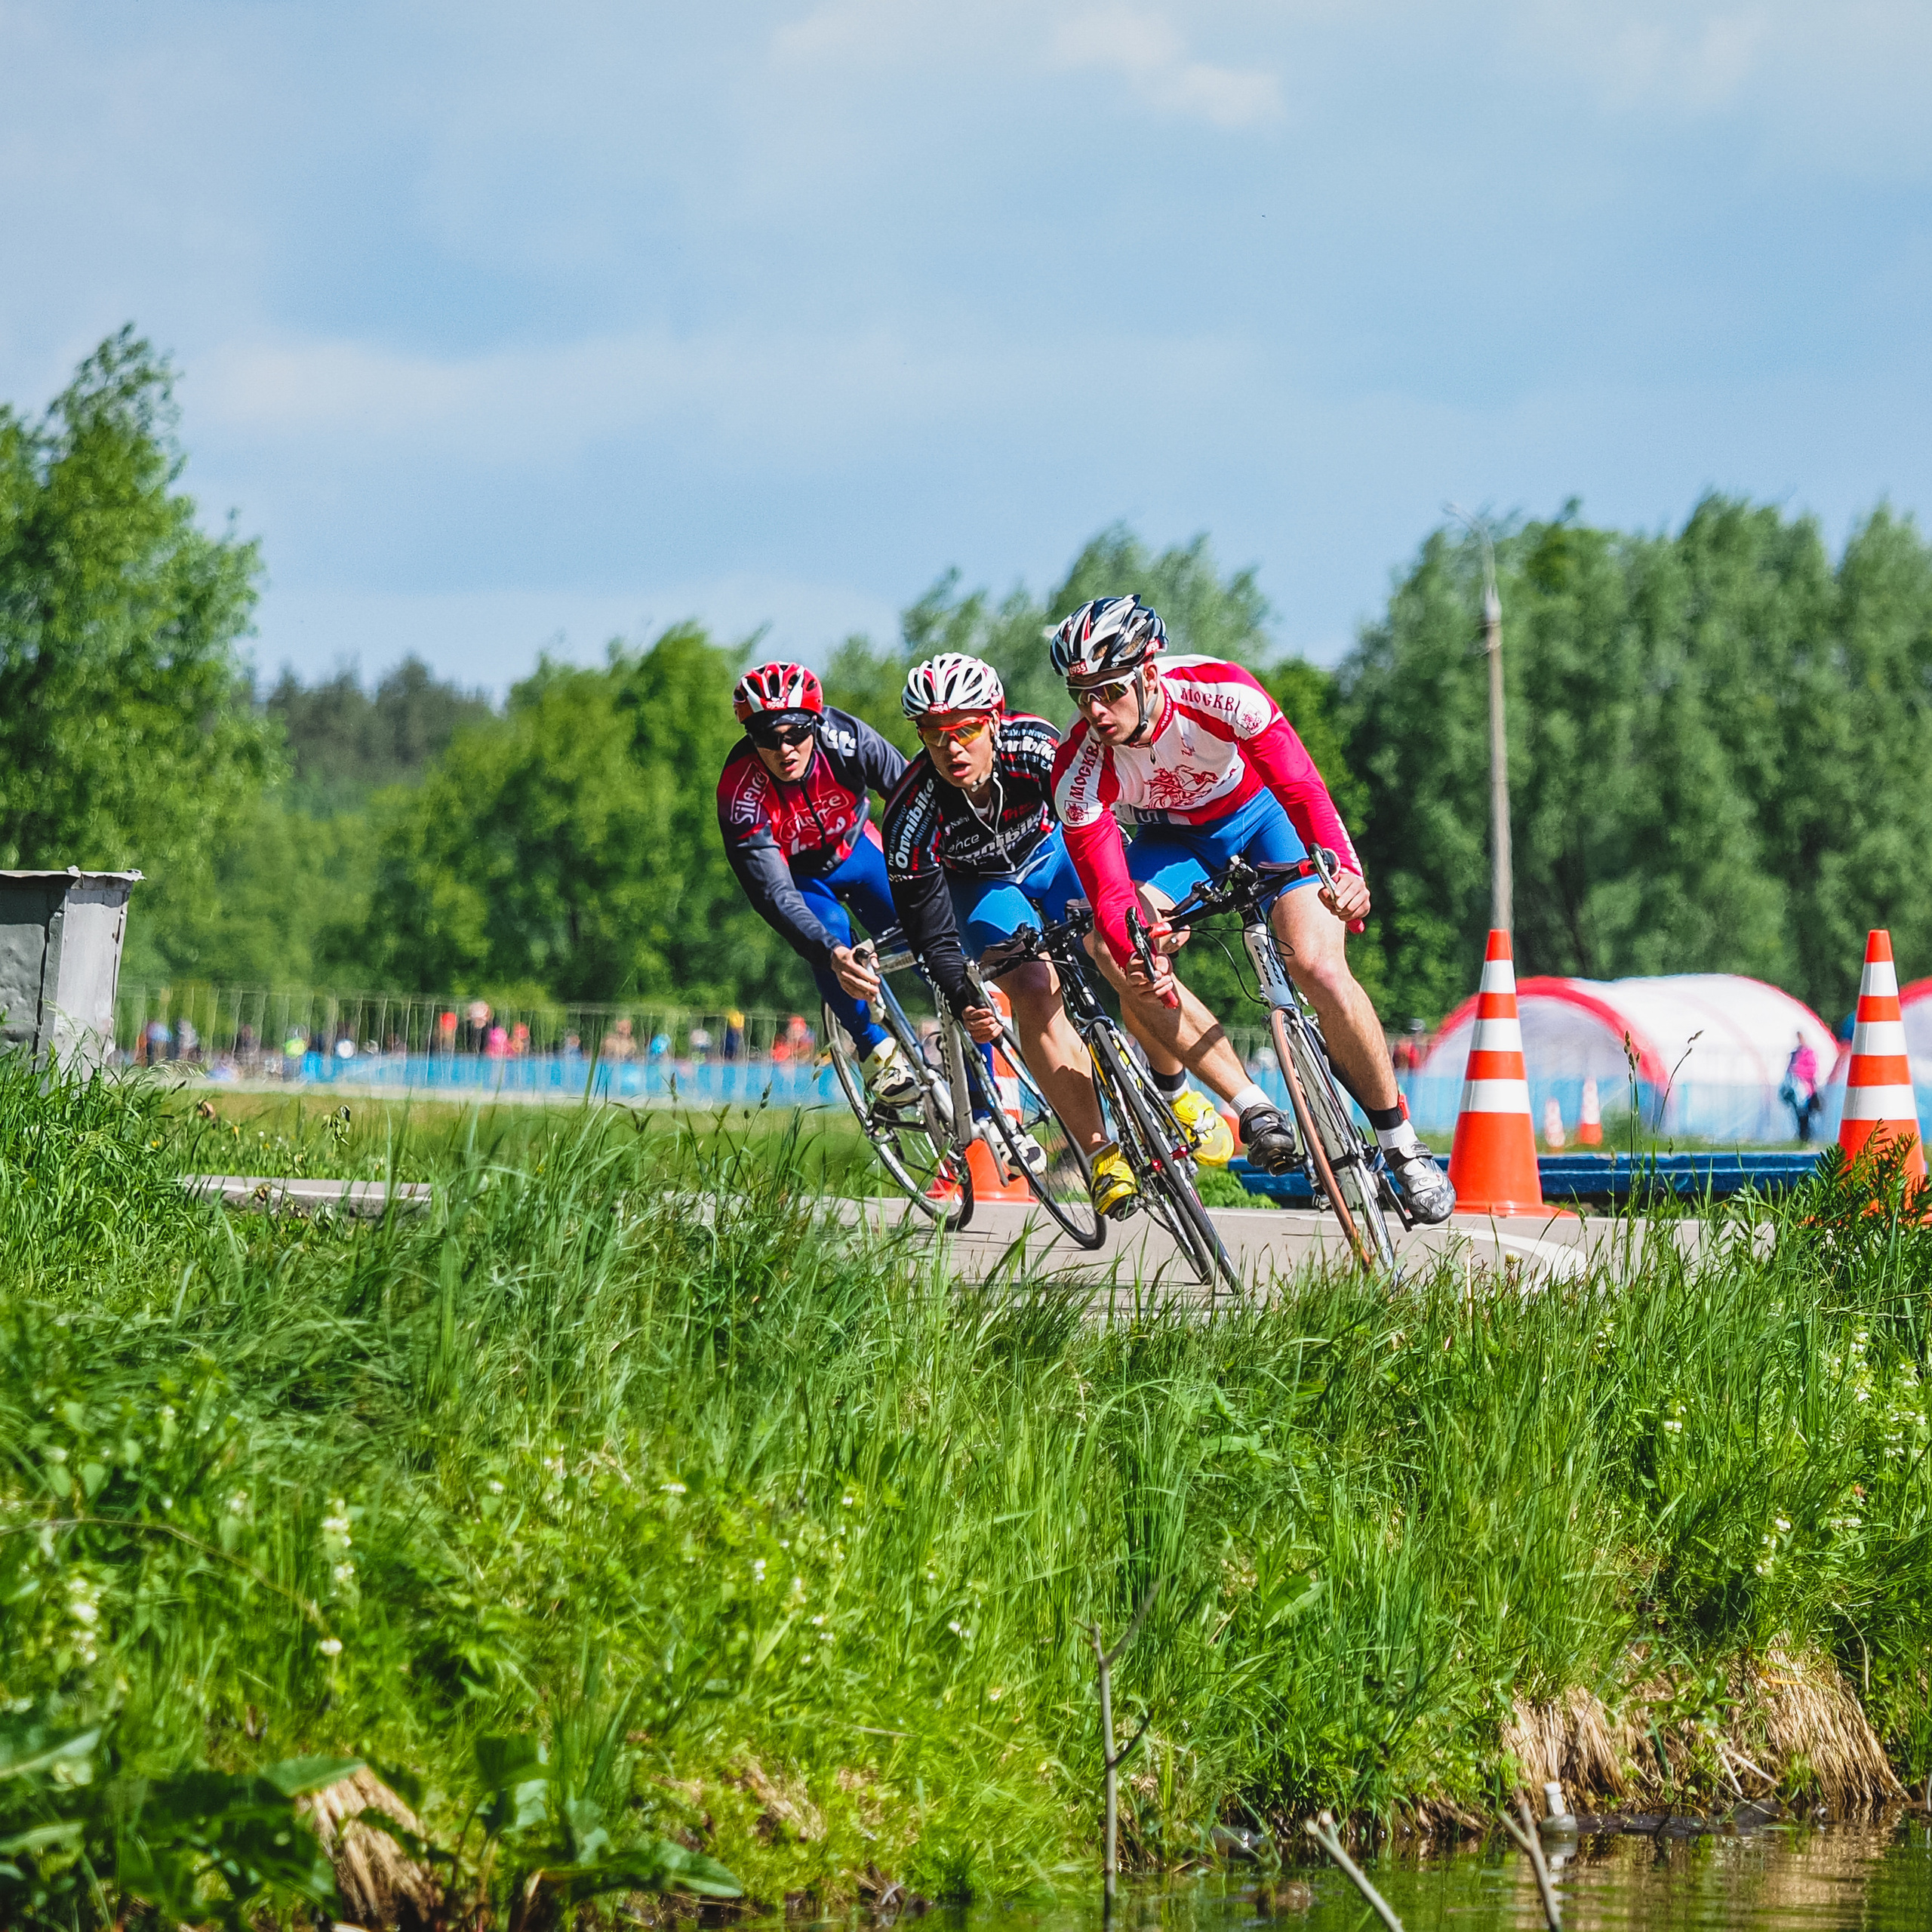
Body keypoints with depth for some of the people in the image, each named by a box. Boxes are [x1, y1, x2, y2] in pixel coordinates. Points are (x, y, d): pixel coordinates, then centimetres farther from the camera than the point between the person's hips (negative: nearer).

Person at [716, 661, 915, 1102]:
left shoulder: (844, 739, -31)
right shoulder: (741, 793, -36)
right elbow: (773, 894, -42)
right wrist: (831, 953, -55)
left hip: (857, 849, 2)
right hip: (800, 876, -2)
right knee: (830, 932, -30)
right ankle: (875, 1049, -9)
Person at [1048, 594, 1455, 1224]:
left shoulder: (1218, 692, -34)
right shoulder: (1080, 768, -28)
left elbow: (1300, 785, -41)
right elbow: (1109, 894, -32)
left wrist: (1343, 868, -60)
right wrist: (1133, 955, -54)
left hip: (1260, 812, -2)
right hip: (1171, 837, 2)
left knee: (1318, 966, -23)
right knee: (1115, 952, -27)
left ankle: (1402, 1145, -4)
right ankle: (1253, 1108, -18)